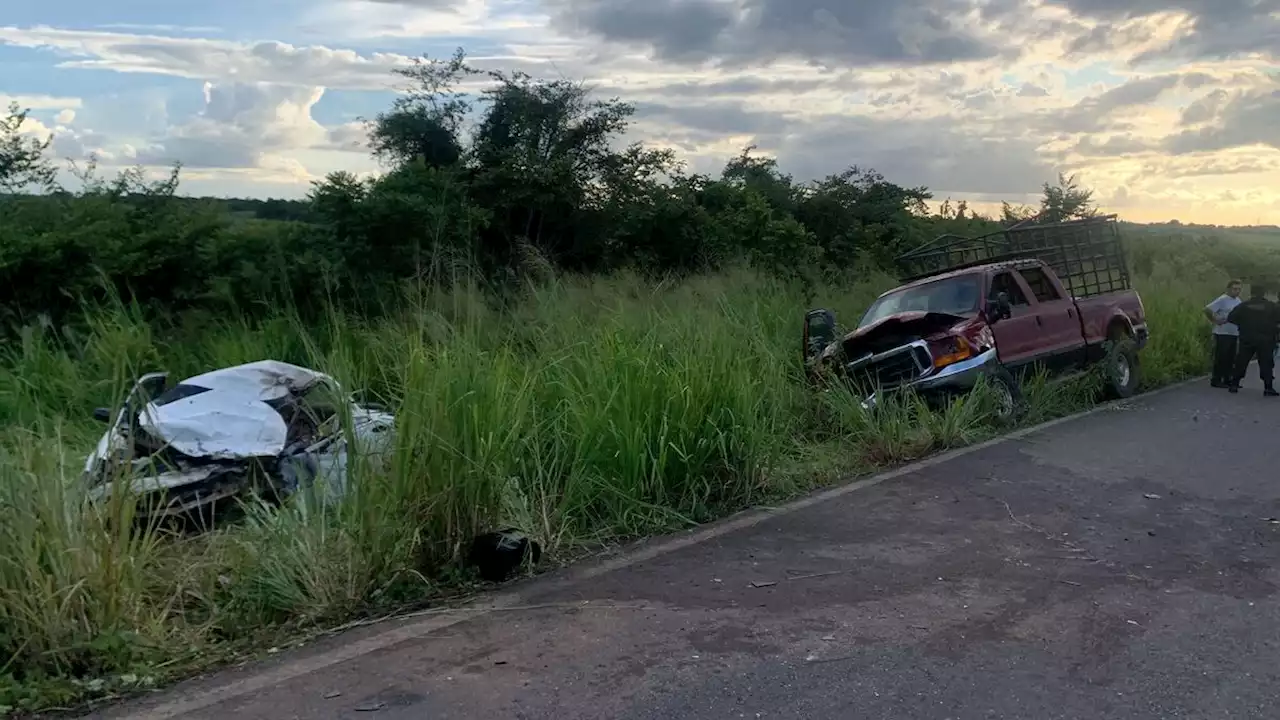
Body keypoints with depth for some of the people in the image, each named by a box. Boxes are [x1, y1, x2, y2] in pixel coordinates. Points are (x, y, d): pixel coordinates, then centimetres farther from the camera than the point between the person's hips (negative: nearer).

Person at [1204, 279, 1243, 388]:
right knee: (1220, 358, -5)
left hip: (1234, 334, 8)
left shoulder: (1238, 300, 13)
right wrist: (1215, 321, -17)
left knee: (1230, 358, 11)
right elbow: (1207, 310, -20)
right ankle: (1216, 380, 1)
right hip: (1222, 334, -8)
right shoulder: (1222, 300, -12)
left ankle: (1227, 379, 18)